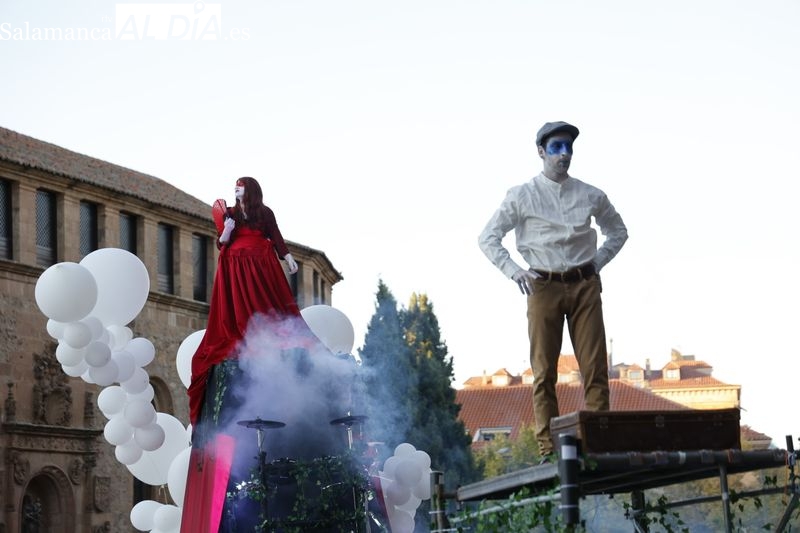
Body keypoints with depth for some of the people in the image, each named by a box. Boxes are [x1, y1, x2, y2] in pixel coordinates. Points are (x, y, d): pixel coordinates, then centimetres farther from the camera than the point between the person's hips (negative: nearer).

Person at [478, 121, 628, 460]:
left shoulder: (590, 196, 9)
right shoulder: (522, 196, 2)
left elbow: (618, 231, 24)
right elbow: (488, 238, 6)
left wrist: (598, 262, 10)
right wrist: (514, 271, -3)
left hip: (585, 285, 2)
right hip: (544, 286, -2)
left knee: (595, 369, -5)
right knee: (544, 371, -2)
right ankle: (548, 450, 0)